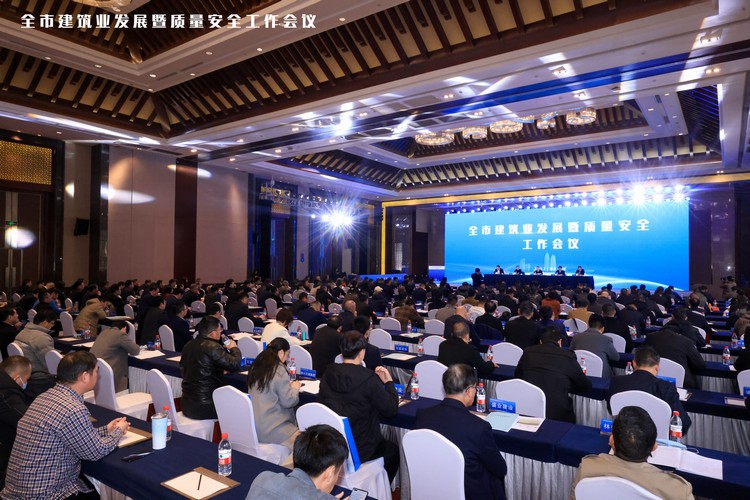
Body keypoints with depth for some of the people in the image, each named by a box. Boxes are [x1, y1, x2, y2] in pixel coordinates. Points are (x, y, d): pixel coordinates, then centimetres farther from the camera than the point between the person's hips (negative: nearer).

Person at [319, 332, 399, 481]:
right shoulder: (369, 379, -24)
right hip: (359, 449, -6)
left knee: (387, 445, 30)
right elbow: (391, 410, -16)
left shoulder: (328, 373, -8)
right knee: (394, 451, 24)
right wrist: (389, 381, -3)